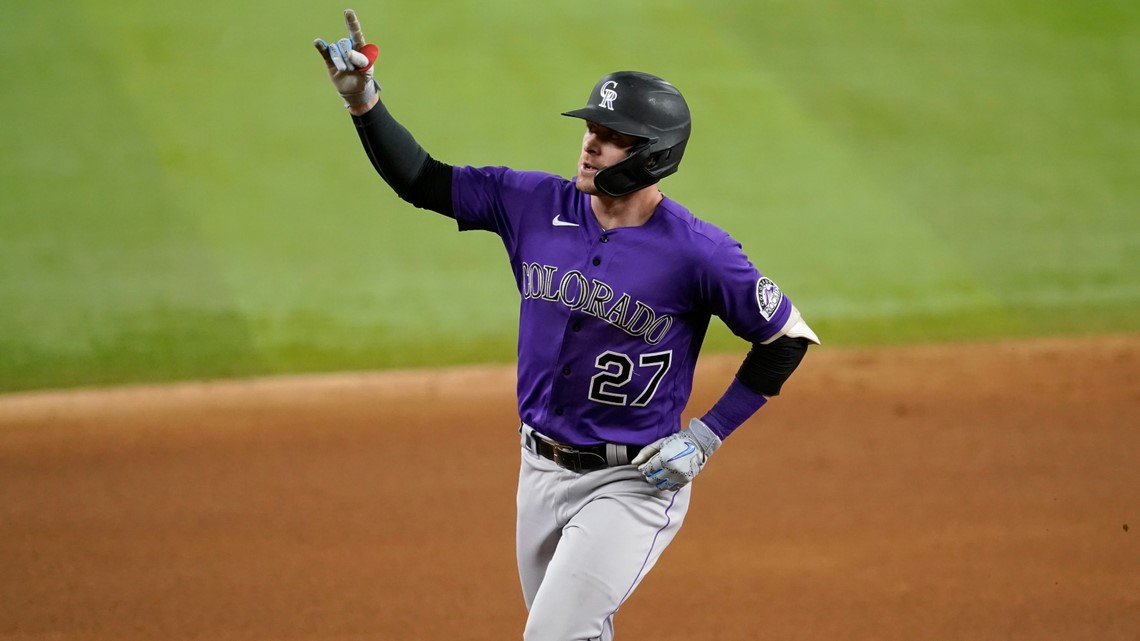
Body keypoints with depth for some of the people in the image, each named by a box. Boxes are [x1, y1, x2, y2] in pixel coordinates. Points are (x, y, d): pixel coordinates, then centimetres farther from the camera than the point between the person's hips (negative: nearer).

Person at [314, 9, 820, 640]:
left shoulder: (698, 252, -17)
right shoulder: (535, 204, -3)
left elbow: (788, 335, -8)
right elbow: (420, 180, 2)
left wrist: (708, 433, -9)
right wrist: (363, 100, -11)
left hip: (634, 485, -6)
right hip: (542, 469, 6)